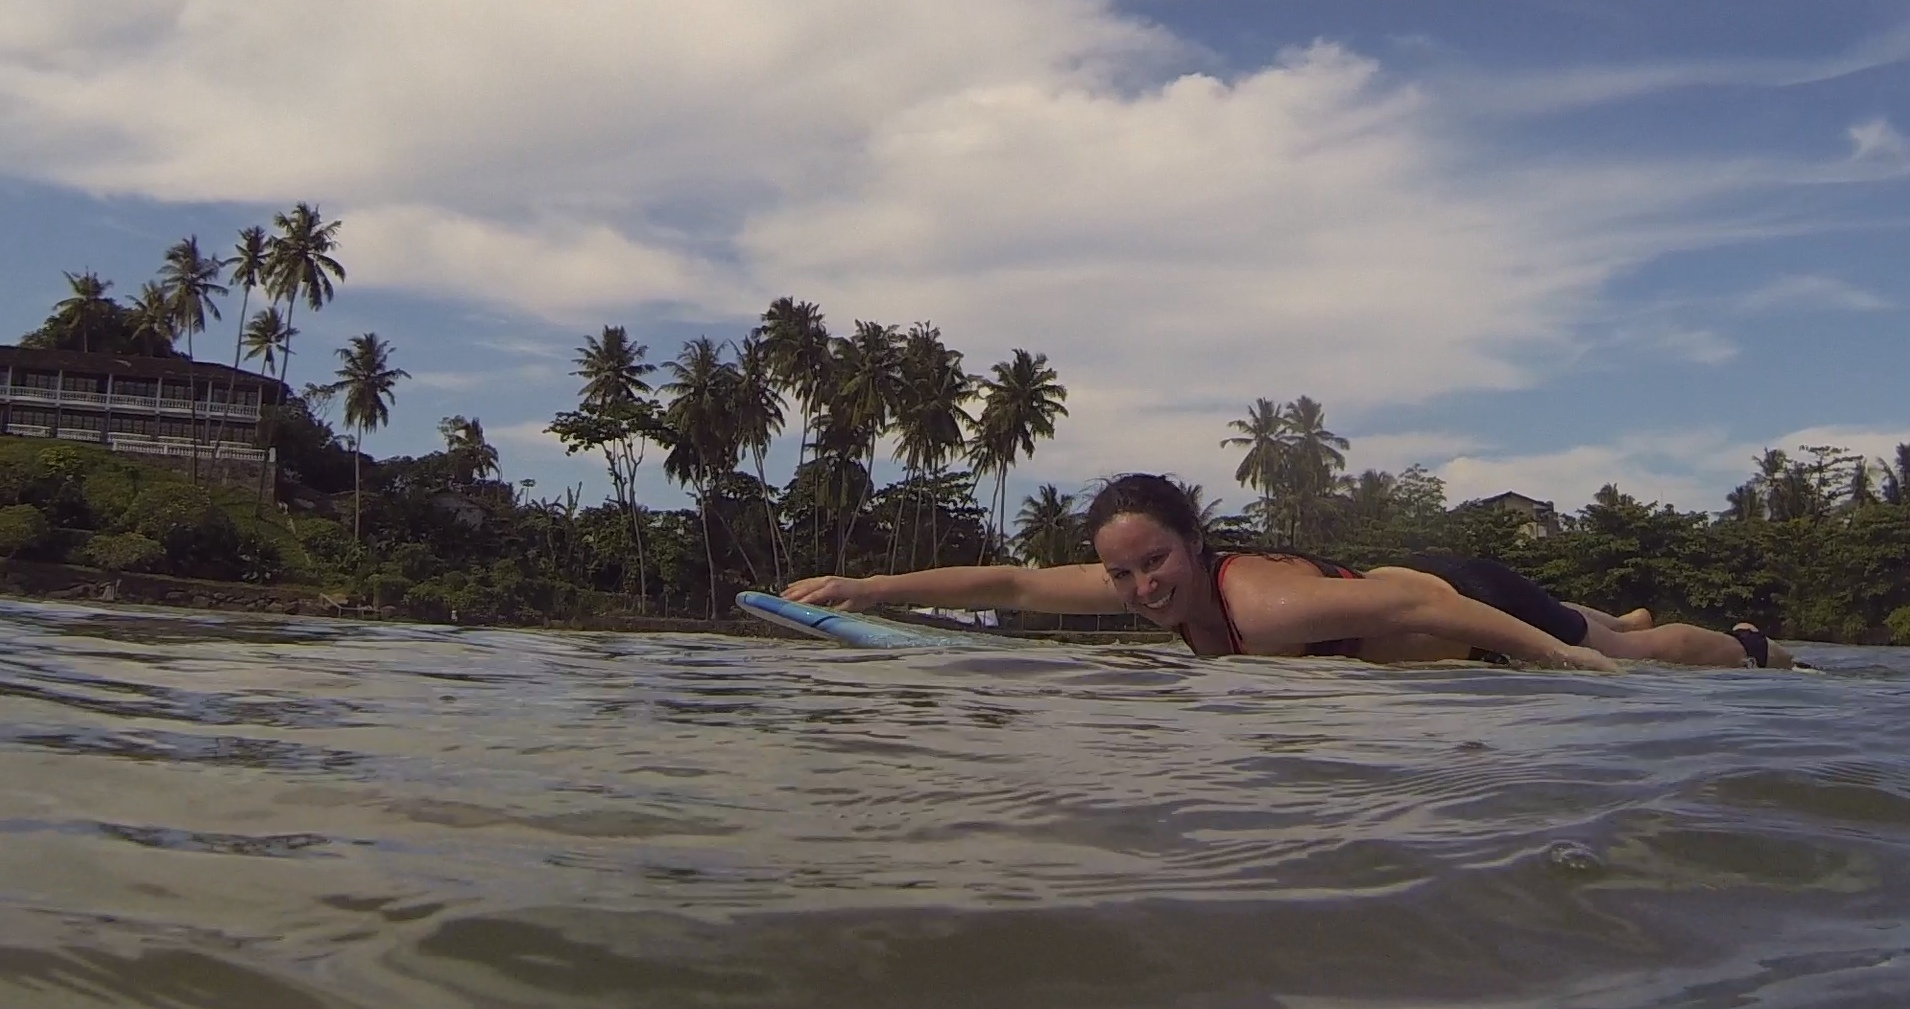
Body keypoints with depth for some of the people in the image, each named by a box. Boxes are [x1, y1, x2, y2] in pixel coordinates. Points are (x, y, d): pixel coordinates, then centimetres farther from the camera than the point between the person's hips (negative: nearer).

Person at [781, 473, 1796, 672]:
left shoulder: (1266, 608, -40)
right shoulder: (1147, 583, -19)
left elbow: (1429, 608, -39)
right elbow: (1007, 583, -18)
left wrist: (1559, 654, -36)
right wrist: (867, 589, -23)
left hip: (1463, 604, -6)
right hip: (1405, 580, 6)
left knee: (1620, 656, 21)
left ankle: (1752, 648, 48)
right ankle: (1622, 616, 67)